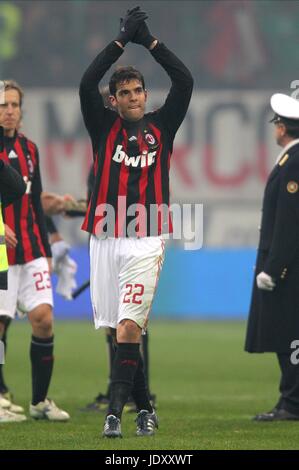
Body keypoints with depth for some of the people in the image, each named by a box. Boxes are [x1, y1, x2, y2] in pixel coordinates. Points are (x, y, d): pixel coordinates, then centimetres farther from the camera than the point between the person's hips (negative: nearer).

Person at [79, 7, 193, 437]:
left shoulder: (161, 127, 9)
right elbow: (87, 84, -6)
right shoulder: (105, 127, 9)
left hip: (146, 243, -2)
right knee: (118, 329, 6)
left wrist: (149, 41, -2)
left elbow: (185, 81, 0)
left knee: (129, 327, -14)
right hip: (105, 239, 2)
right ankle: (145, 409, 18)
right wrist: (122, 41, -7)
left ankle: (115, 412, -17)